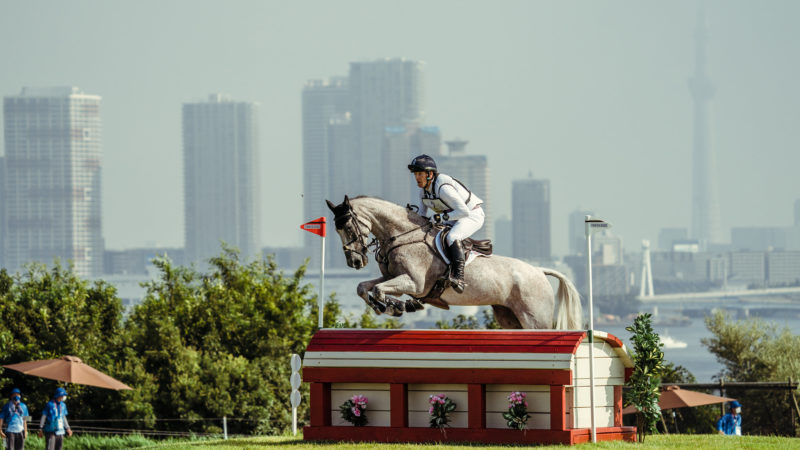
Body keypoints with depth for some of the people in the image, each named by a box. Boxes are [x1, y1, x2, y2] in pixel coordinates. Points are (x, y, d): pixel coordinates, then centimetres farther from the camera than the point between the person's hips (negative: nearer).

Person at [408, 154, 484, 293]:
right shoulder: (423, 190, 0)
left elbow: (464, 211, -30)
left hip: (472, 215, -10)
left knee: (452, 237, -36)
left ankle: (459, 278, -49)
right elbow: (422, 214, 14)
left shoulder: (443, 187, -28)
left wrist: (441, 217, -30)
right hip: (452, 218, 10)